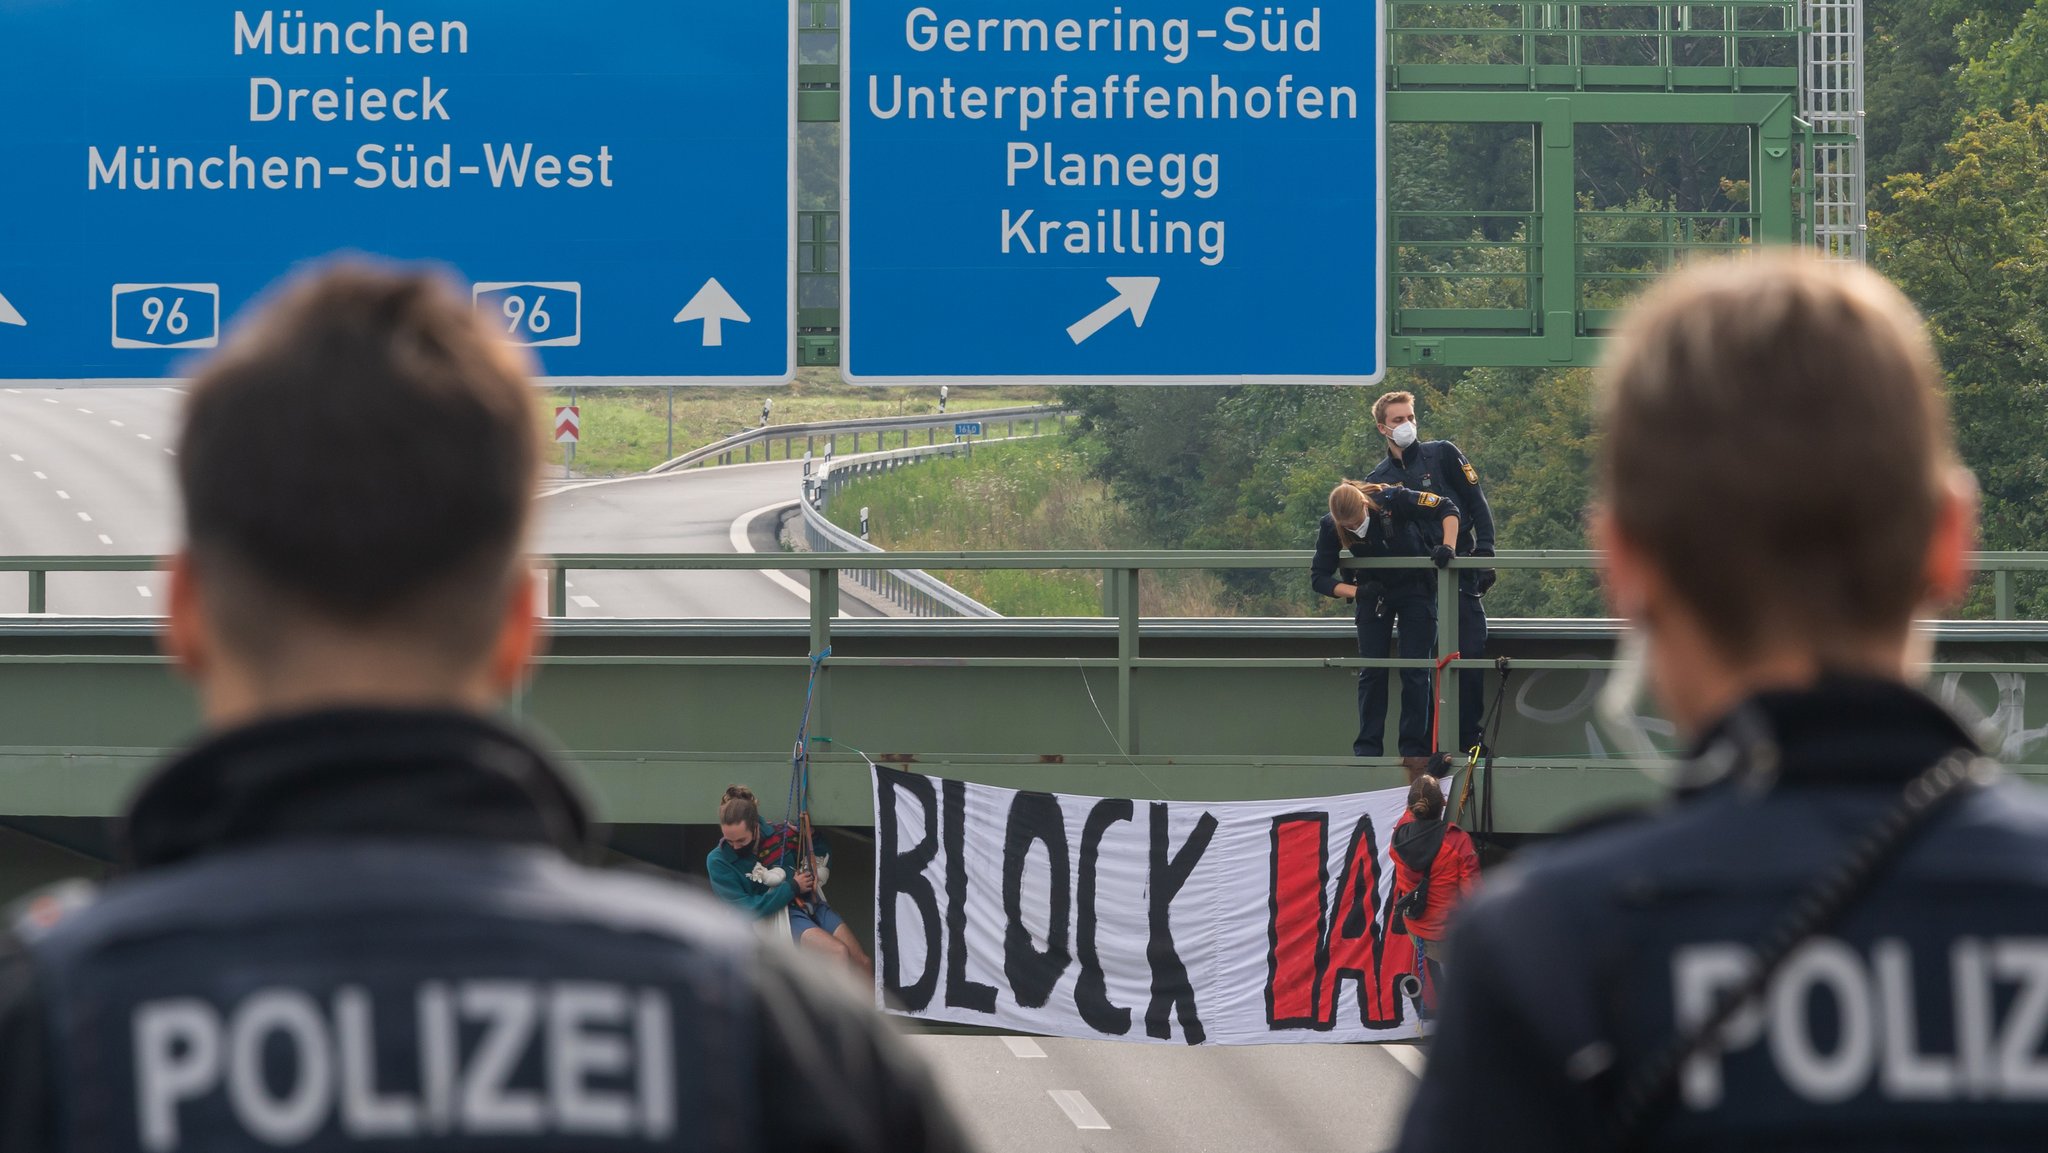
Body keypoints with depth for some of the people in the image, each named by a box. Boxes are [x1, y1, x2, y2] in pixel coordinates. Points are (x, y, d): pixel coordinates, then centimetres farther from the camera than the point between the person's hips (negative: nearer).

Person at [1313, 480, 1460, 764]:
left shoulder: (1392, 500, -28)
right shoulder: (1330, 527, -20)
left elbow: (1447, 509, -20)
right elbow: (1319, 578, -13)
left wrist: (1447, 547, -32)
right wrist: (1355, 591, -27)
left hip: (1416, 588, -2)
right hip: (1373, 592, 2)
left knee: (1414, 671, -5)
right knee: (1371, 671, -1)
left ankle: (1415, 748, 0)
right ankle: (1367, 748, 5)